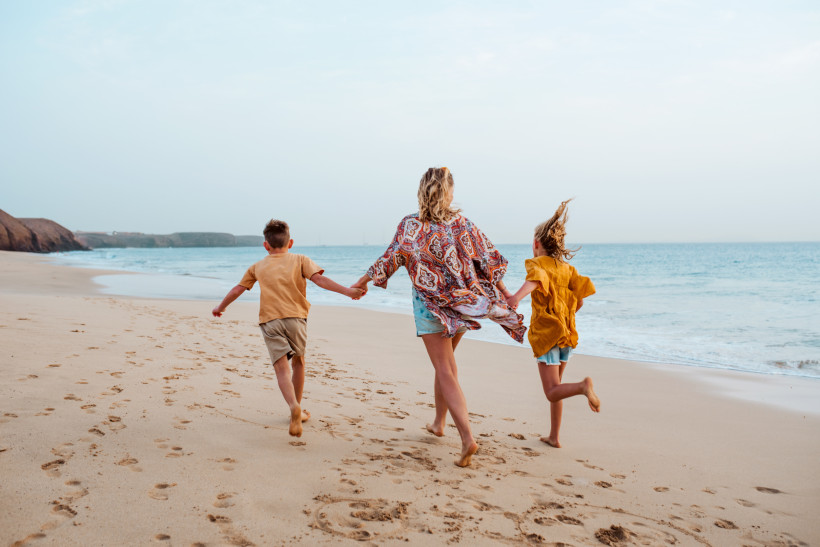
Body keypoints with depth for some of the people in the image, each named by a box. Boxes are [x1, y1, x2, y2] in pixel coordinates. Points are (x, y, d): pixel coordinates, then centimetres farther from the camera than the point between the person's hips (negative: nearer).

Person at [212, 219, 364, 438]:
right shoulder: (300, 260, 12)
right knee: (298, 361, 20)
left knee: (281, 367, -7)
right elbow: (319, 278, -4)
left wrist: (220, 307, 39)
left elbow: (237, 290, 23)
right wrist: (347, 291, -10)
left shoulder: (258, 267, 18)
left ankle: (294, 407, -31)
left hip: (269, 320, 0)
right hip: (295, 317, 0)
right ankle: (297, 409, 27)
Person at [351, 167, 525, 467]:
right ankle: (439, 422, 34)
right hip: (462, 302, 3)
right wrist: (504, 291, 13)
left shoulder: (411, 225, -7)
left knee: (445, 369, -4)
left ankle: (467, 437, -17)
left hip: (431, 304, -3)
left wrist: (362, 281, 13)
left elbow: (390, 260, -2)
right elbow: (489, 261, 0)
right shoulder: (462, 223, -2)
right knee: (446, 361, 22)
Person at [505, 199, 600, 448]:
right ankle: (554, 437, 22)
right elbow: (579, 301, 7)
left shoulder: (537, 263, -6)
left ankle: (583, 386, -35)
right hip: (567, 333, 6)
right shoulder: (568, 268, 11)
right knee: (555, 387, 18)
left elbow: (534, 279, -30)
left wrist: (517, 296, -49)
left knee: (553, 392, -6)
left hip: (546, 334, -6)